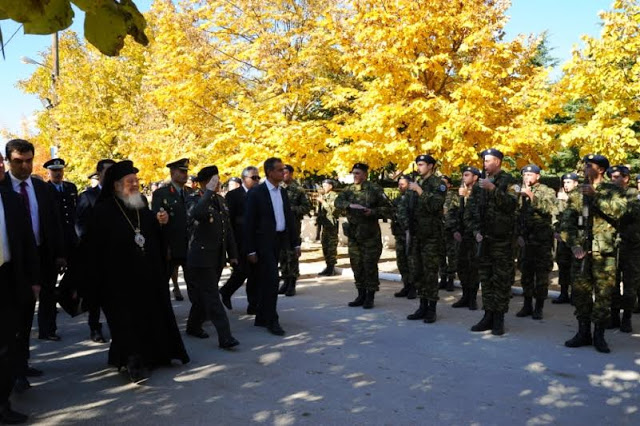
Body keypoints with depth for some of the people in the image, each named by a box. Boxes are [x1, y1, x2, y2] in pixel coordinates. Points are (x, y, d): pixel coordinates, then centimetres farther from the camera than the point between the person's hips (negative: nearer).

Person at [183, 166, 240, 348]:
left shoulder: (220, 200, 11)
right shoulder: (194, 199, -10)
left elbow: (228, 228, 16)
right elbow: (196, 213, -36)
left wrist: (232, 254, 15)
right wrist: (209, 192, -29)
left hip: (217, 258, 7)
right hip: (201, 257, -7)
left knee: (203, 294, 17)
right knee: (212, 298, -6)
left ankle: (194, 326, 33)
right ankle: (225, 337, -6)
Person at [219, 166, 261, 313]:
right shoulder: (233, 195, -3)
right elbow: (228, 219, -6)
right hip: (241, 241, -4)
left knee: (254, 274, 5)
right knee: (242, 271, -2)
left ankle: (253, 305, 13)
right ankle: (226, 291, 25)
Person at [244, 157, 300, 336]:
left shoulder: (283, 192, 11)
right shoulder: (256, 193, -9)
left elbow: (289, 218, 14)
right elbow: (249, 223, -10)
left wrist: (295, 242, 9)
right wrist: (250, 250, -13)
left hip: (279, 241, 7)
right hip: (264, 242, -7)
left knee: (266, 281, 13)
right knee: (272, 280, -10)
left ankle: (261, 318, 22)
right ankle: (272, 320, 1)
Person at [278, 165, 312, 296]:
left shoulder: (298, 190, -2)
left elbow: (307, 207, -3)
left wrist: (292, 209, -14)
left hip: (293, 226, -4)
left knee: (292, 255, -4)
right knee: (282, 255, 8)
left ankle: (292, 284, 4)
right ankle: (285, 281, 19)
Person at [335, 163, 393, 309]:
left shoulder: (374, 189, -5)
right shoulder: (349, 190, 10)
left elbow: (389, 208, -5)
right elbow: (338, 202, -5)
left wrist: (373, 212, -19)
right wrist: (350, 205, -23)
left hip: (370, 233, -5)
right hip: (353, 233, 5)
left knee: (370, 265, -1)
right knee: (356, 265, 10)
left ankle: (370, 297, 9)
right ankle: (361, 295, 22)